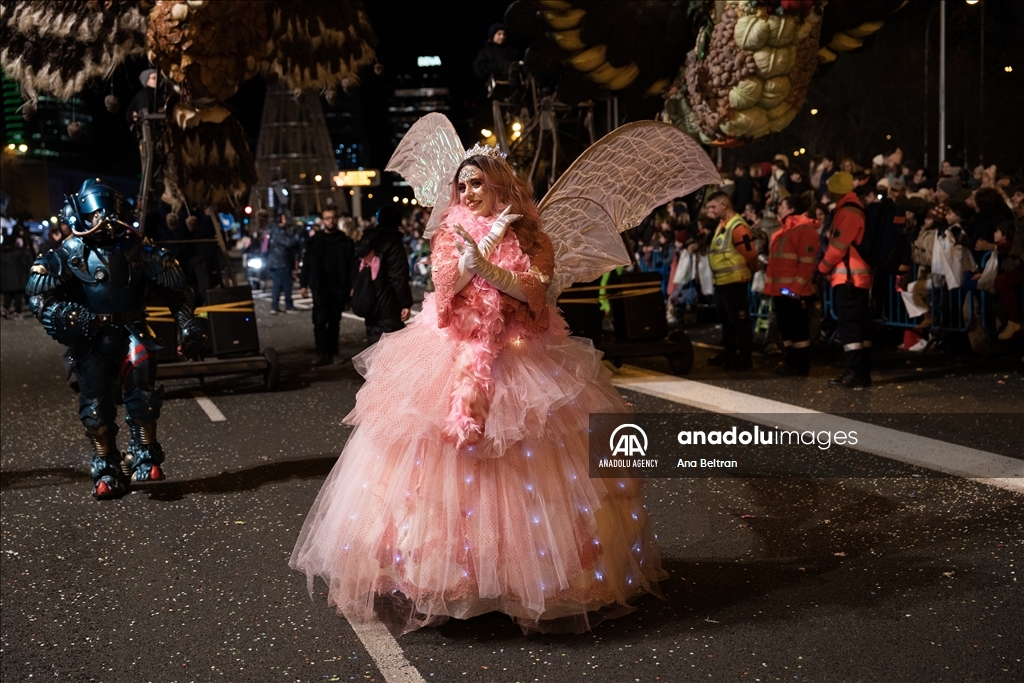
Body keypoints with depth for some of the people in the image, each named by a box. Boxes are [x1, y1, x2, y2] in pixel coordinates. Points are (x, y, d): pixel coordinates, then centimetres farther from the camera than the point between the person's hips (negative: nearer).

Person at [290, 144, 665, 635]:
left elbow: (534, 290, -7)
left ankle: (523, 568, 8)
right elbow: (445, 285, -7)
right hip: (454, 353, 1)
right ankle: (446, 565, 2)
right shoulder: (453, 232, 9)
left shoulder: (530, 235, 7)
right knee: (439, 461, -7)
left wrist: (486, 266, -18)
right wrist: (486, 240, -11)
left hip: (517, 356, 0)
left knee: (527, 468, -4)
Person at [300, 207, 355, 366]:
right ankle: (322, 353, -9)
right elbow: (306, 264, 5)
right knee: (320, 320, -9)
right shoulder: (314, 241, 5)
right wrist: (304, 284, -1)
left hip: (339, 288, 1)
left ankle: (333, 353, 12)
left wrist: (352, 286, -4)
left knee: (335, 321, 7)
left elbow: (352, 265, 3)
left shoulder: (345, 241, 6)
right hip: (320, 287, -1)